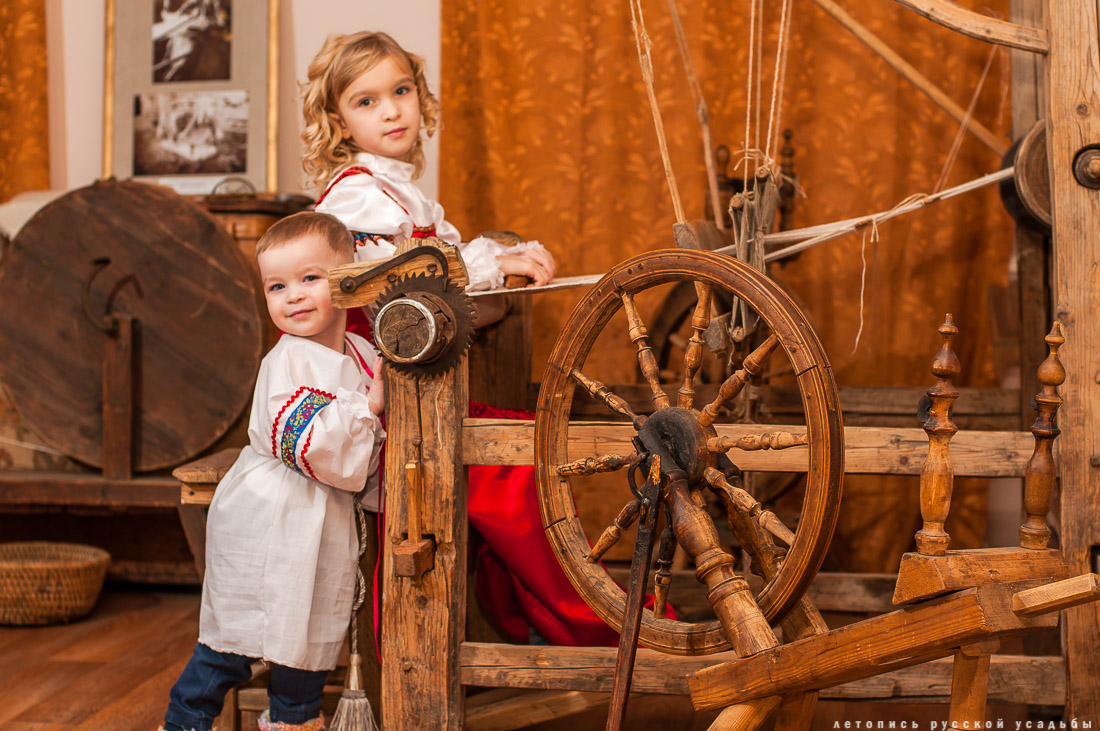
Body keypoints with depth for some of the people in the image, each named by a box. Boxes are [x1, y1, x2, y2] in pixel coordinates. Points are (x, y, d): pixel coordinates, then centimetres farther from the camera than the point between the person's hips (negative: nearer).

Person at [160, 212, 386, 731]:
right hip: (270, 518, -7)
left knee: (311, 627, 18)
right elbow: (309, 444, -28)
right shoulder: (289, 363, -18)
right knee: (239, 632, -1)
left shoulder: (361, 353, 6)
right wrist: (368, 406, -28)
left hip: (322, 521, 8)